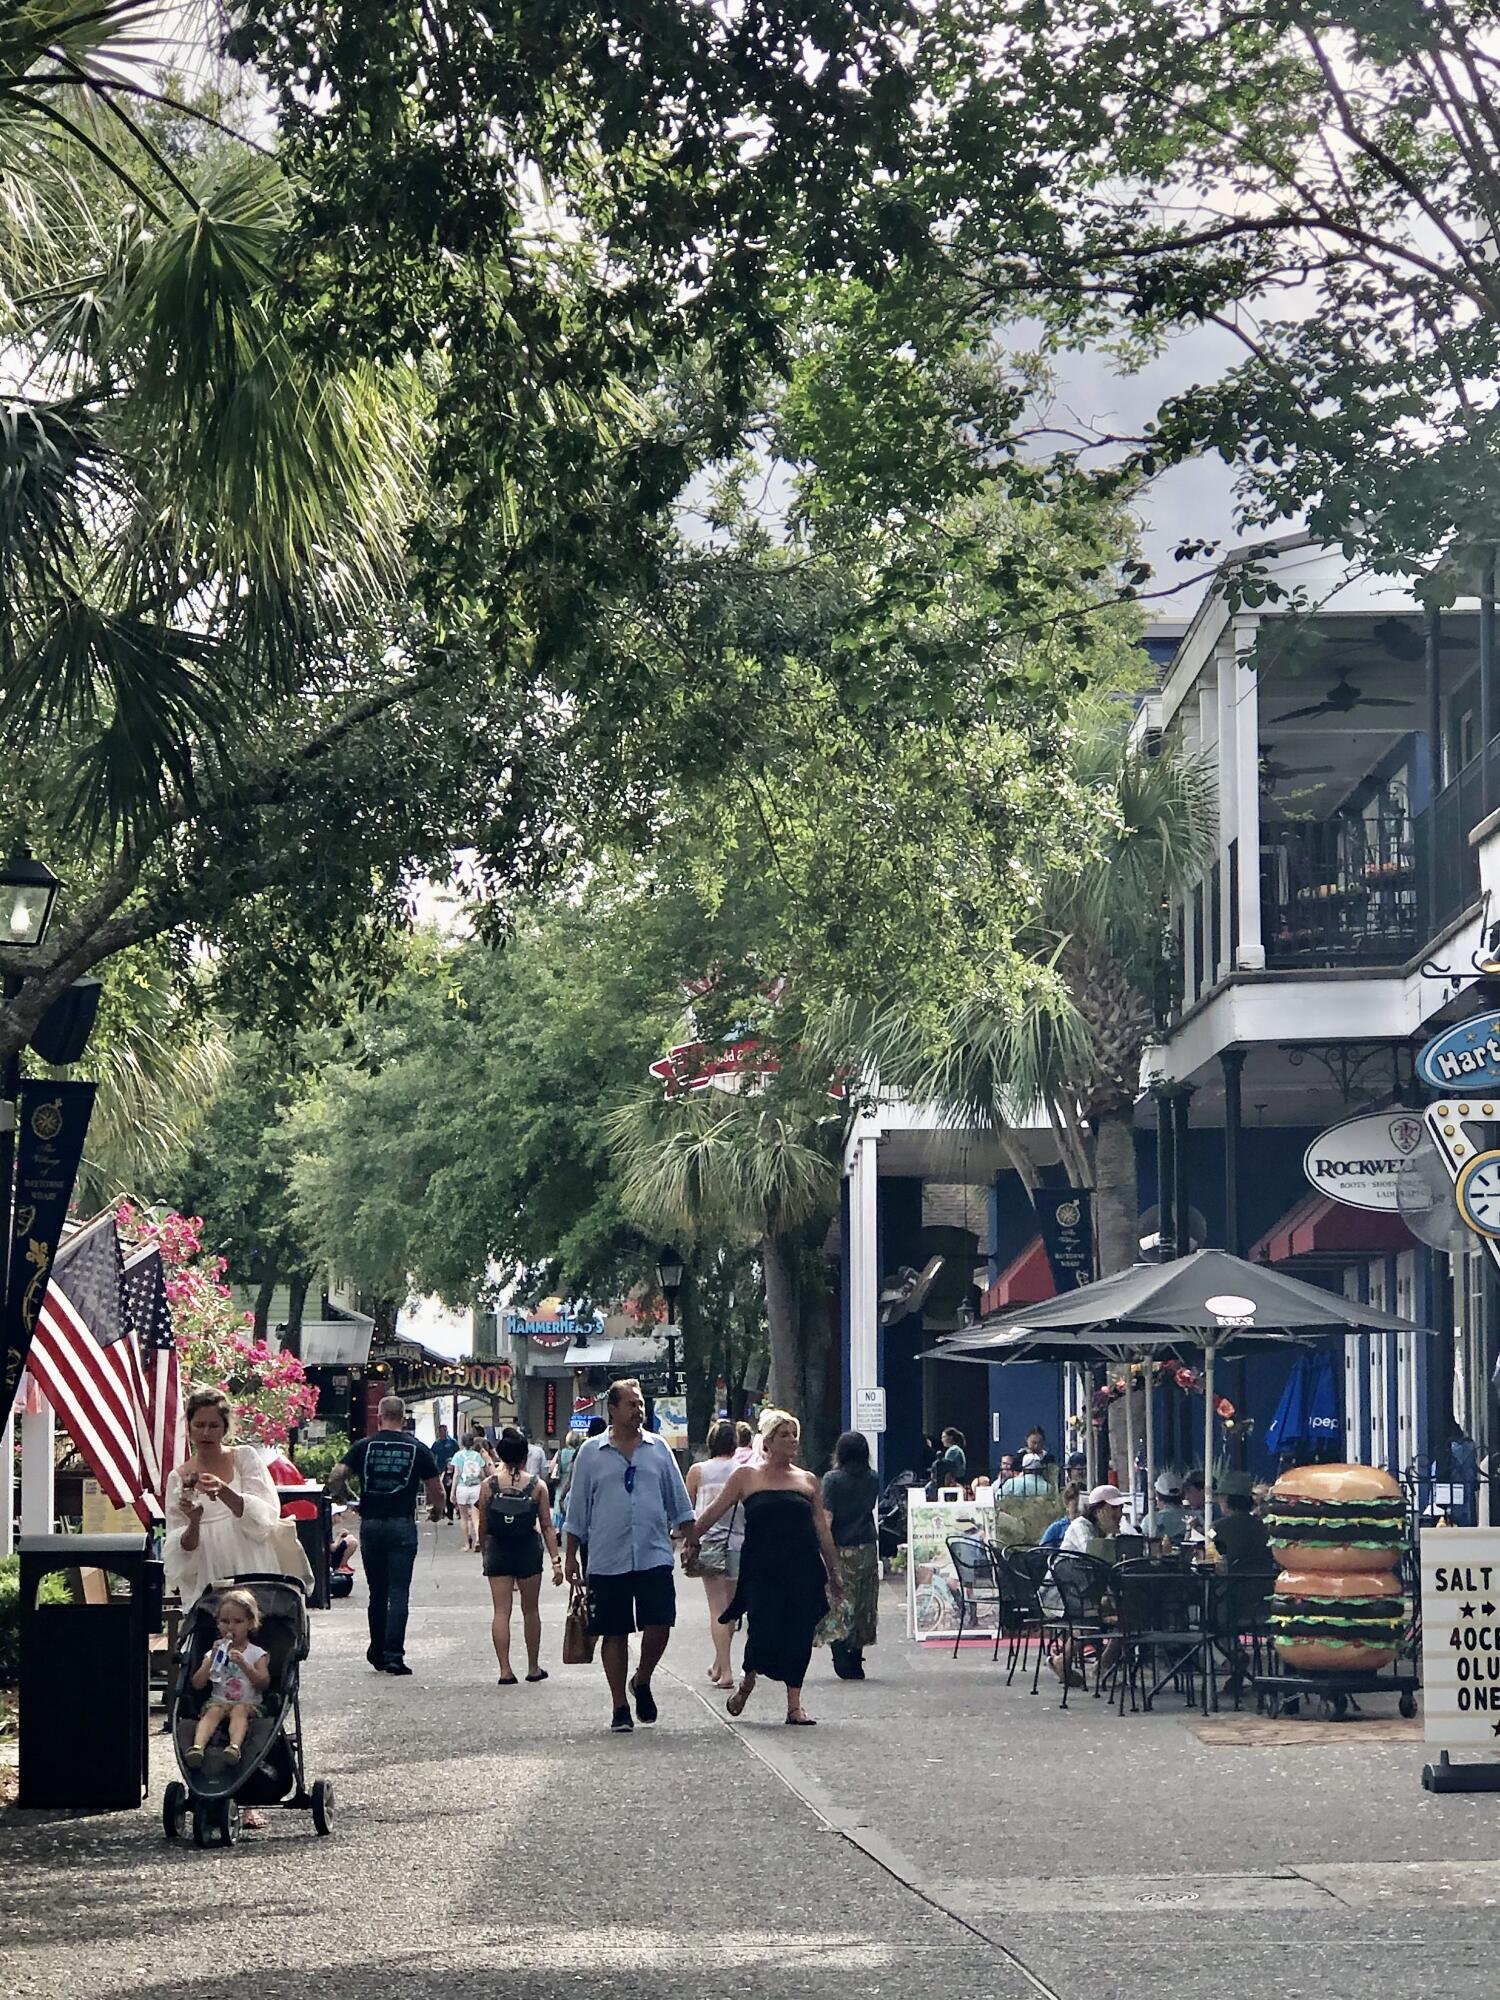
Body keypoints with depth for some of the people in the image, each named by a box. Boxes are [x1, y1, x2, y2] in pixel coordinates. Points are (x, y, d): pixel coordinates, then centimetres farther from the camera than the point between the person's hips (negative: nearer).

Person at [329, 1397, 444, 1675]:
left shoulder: (364, 1446, 1)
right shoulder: (417, 1449, 1)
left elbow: (336, 1477, -8)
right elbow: (435, 1488, 3)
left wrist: (341, 1494, 13)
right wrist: (437, 1510, 23)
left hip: (370, 1524, 2)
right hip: (402, 1525, -2)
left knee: (377, 1592, 14)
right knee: (398, 1593, -2)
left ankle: (377, 1652, 21)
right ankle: (393, 1654, -10)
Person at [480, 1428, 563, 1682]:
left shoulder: (488, 1485, -3)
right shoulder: (538, 1486, -4)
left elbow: (483, 1526, 2)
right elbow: (547, 1527, -4)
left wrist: (485, 1556, 14)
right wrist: (556, 1561, -1)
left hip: (497, 1550, 0)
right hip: (528, 1550, 0)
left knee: (501, 1611, 2)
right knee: (531, 1611, 13)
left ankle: (505, 1670, -6)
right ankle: (533, 1668, 21)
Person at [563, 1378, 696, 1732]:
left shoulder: (658, 1449, 8)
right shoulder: (591, 1453, 4)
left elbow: (679, 1503, 14)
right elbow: (577, 1510, 8)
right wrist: (571, 1557, 6)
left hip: (654, 1557, 1)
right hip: (607, 1562, -1)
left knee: (659, 1626, -9)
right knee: (614, 1634, 3)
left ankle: (642, 1682, 19)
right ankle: (620, 1706, 13)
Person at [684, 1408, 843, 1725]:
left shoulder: (808, 1481, 12)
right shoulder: (747, 1476, 4)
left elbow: (822, 1530, 15)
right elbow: (713, 1514, 6)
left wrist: (833, 1575, 17)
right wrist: (689, 1541, 2)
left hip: (803, 1569, 3)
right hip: (762, 1569, -3)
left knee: (799, 1634, 0)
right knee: (764, 1631, -9)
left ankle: (795, 1704, 9)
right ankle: (746, 1681, 21)